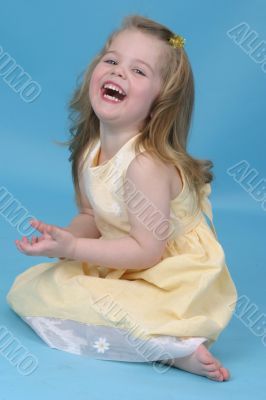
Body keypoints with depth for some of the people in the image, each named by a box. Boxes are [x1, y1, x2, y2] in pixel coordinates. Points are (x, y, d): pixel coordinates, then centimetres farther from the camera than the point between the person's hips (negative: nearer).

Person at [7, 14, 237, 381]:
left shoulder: (147, 164, -27)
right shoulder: (89, 151, -2)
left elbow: (147, 252, -24)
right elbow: (91, 217, 9)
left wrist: (72, 248, -23)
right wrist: (62, 238, -12)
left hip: (171, 281, -9)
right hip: (121, 267, 9)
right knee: (26, 287, 7)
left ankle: (169, 347, -17)